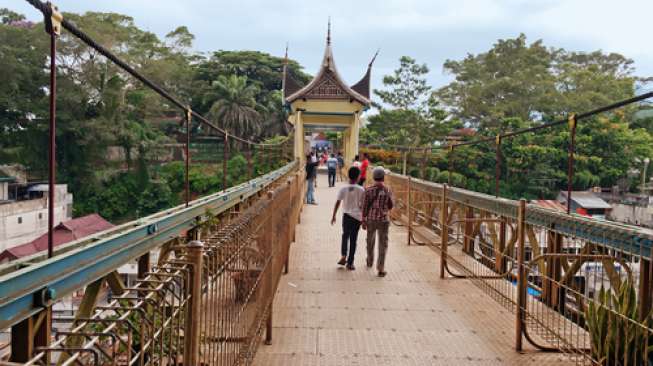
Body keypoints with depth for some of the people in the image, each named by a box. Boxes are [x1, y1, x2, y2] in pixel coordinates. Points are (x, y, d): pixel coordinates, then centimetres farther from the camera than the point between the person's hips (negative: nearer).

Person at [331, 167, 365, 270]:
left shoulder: (343, 189, -4)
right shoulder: (361, 190, -6)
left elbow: (337, 203, -3)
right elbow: (363, 205, -3)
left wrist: (333, 216, 7)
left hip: (346, 215, 1)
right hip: (357, 216, -1)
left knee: (345, 236, 21)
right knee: (353, 239, 5)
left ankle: (343, 256, 5)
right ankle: (350, 263, 9)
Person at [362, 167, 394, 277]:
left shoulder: (369, 190, -8)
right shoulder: (387, 191, -7)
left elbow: (365, 207, -7)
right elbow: (390, 206, 4)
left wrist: (363, 221, 0)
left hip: (371, 219, 2)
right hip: (383, 220, -1)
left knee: (370, 242, 21)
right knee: (382, 245, 3)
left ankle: (370, 262, 41)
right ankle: (380, 269, -4)